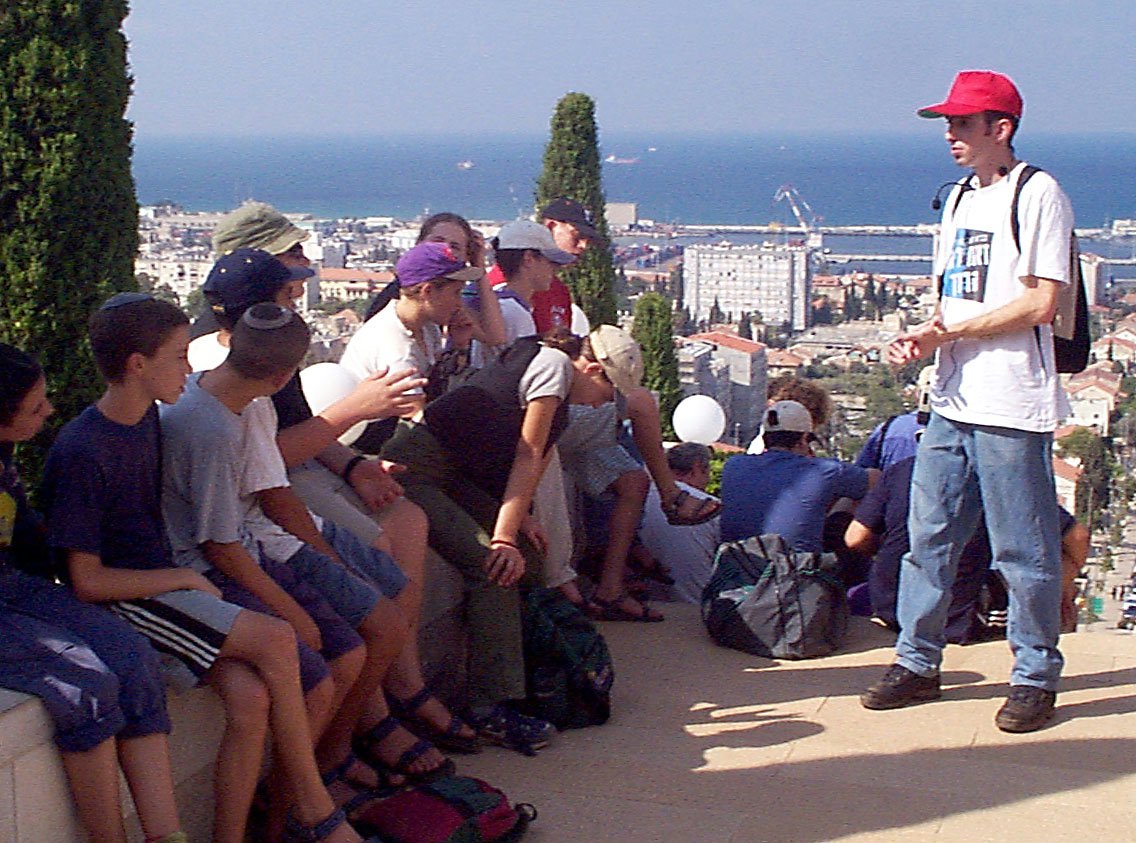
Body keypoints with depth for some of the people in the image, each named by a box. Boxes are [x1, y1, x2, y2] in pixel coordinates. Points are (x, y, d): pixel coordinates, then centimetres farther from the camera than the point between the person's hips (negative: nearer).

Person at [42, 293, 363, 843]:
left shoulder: (147, 417, 10)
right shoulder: (81, 453, -16)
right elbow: (86, 580, -16)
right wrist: (186, 579, -9)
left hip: (159, 584, 7)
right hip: (119, 603, -7)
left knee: (250, 696, -19)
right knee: (274, 639, -23)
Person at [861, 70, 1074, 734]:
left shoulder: (1038, 195, -7)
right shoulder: (960, 199, 18)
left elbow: (1041, 302, -14)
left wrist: (950, 332, -14)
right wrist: (923, 338, 2)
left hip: (1013, 405, -8)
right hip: (954, 399, 8)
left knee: (1024, 550, 1)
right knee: (931, 535, 10)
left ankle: (1037, 678, 13)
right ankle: (918, 664, 21)